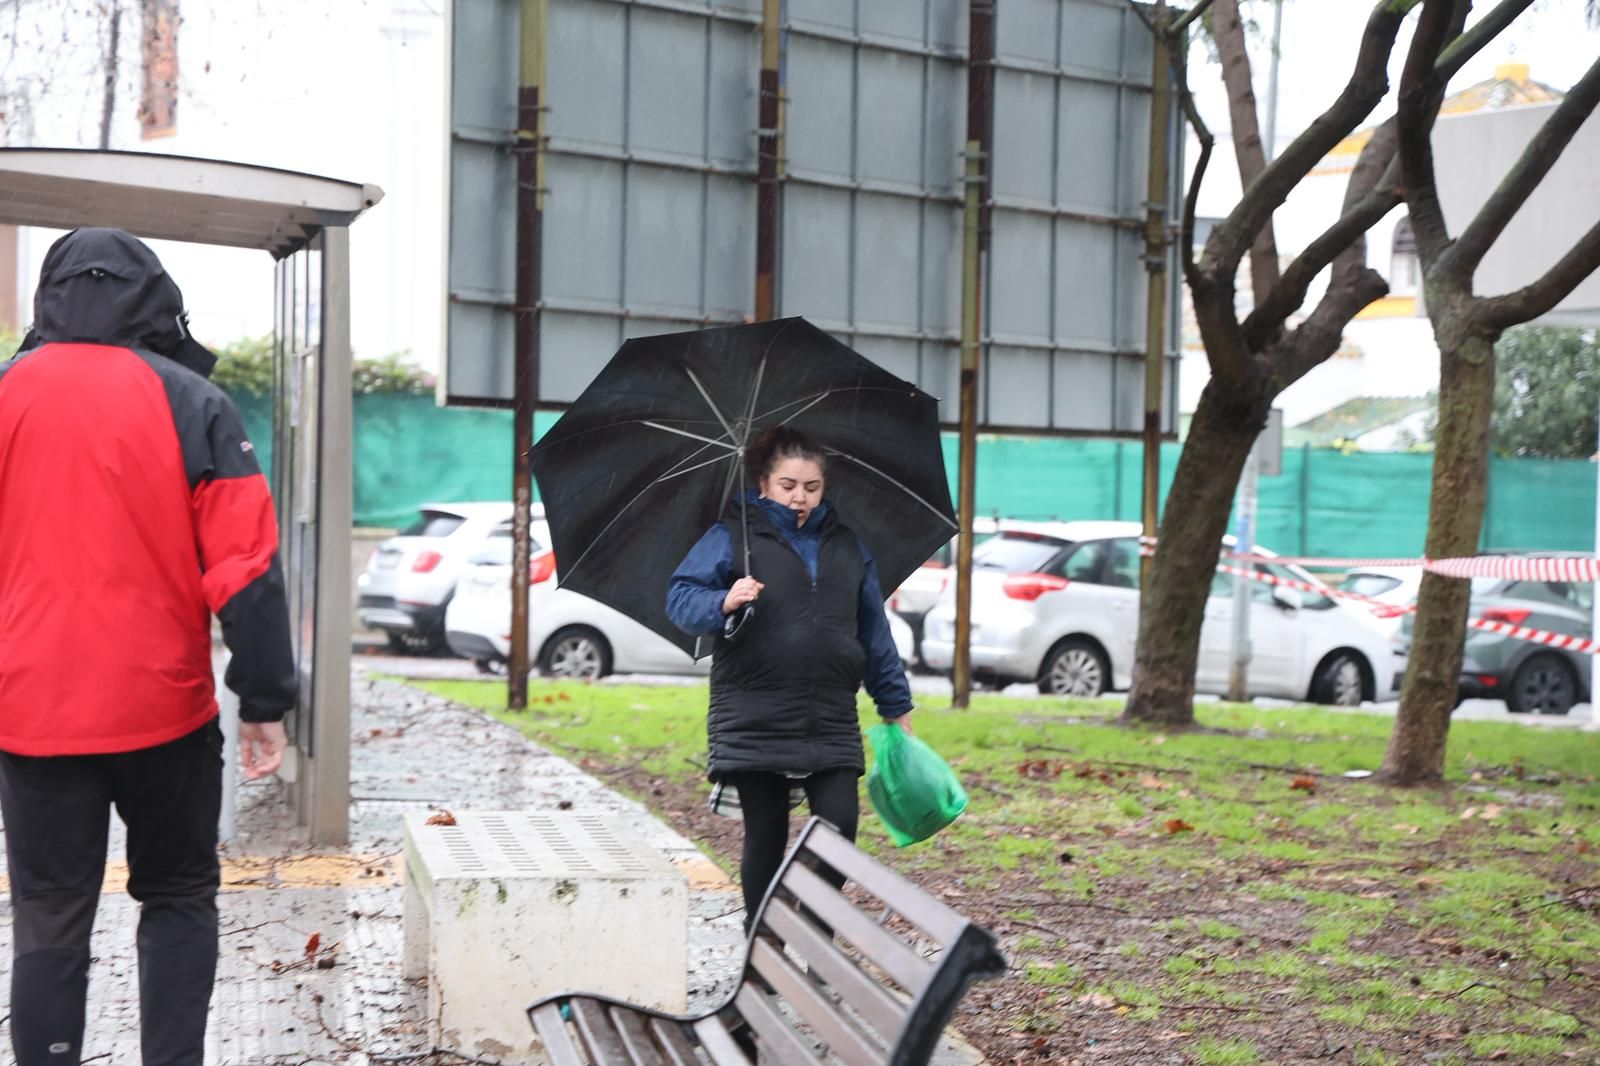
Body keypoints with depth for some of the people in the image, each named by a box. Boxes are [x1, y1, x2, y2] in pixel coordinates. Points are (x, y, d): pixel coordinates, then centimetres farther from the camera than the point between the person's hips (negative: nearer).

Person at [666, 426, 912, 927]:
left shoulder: (847, 547, 15)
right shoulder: (732, 536, 3)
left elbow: (874, 633, 19)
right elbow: (680, 598, -4)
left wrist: (896, 707, 17)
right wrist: (723, 604, -25)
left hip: (832, 723, 3)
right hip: (754, 721, -3)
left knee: (839, 826, -8)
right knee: (766, 835, 3)